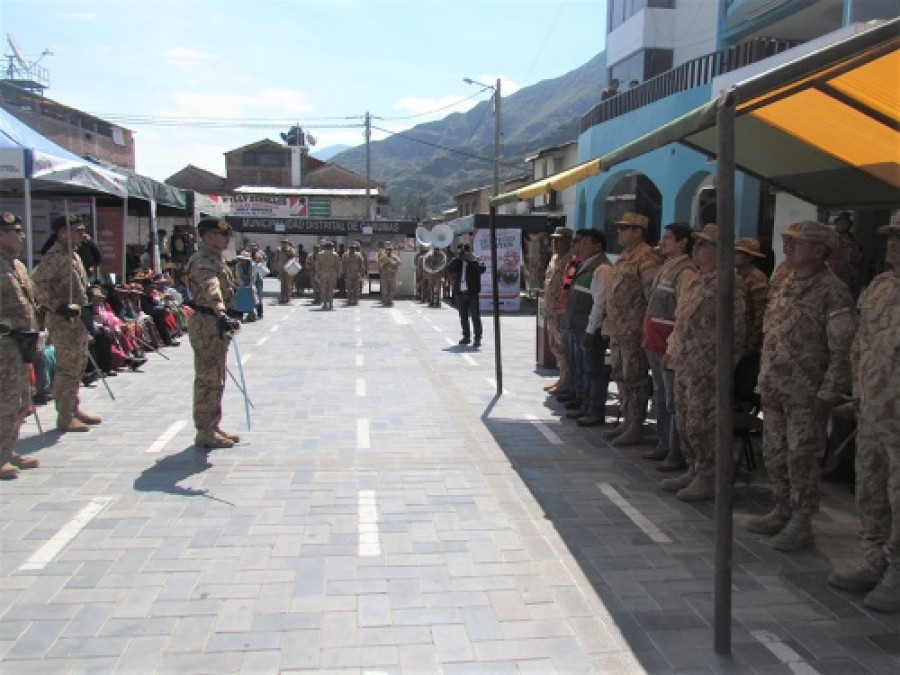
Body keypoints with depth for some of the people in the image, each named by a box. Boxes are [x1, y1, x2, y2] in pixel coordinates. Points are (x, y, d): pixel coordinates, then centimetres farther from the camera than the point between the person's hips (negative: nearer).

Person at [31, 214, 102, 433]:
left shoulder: (73, 255, 15)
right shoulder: (55, 256, -16)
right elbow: (37, 283, -26)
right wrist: (57, 307, -23)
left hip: (78, 319, 10)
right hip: (64, 323, -10)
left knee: (77, 367, 17)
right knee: (67, 370, -5)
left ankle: (74, 409, 29)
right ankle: (65, 418, 3)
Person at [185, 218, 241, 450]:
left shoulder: (216, 258, 16)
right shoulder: (203, 262, -18)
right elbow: (211, 290, -38)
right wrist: (221, 315, -54)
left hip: (217, 322, 10)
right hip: (207, 325, -10)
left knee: (216, 379, 16)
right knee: (208, 379, -5)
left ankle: (214, 427, 25)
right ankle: (205, 433, 2)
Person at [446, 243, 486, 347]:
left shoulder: (475, 261, -2)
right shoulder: (457, 262, 8)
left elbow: (482, 269, -20)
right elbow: (449, 269, -8)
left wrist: (471, 259, -18)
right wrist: (458, 258, -12)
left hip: (472, 293, -4)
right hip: (460, 293, 4)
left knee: (475, 316, -5)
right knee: (463, 317, 12)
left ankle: (477, 338, -1)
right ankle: (466, 336, 22)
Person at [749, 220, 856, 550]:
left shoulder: (832, 292, -13)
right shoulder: (786, 284, 12)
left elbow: (842, 350, -15)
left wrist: (827, 395, -18)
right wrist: (765, 380, 15)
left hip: (806, 394, -8)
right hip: (774, 390, 8)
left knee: (801, 458, -1)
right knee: (774, 454, 15)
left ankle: (801, 523, 11)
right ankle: (783, 511, 30)